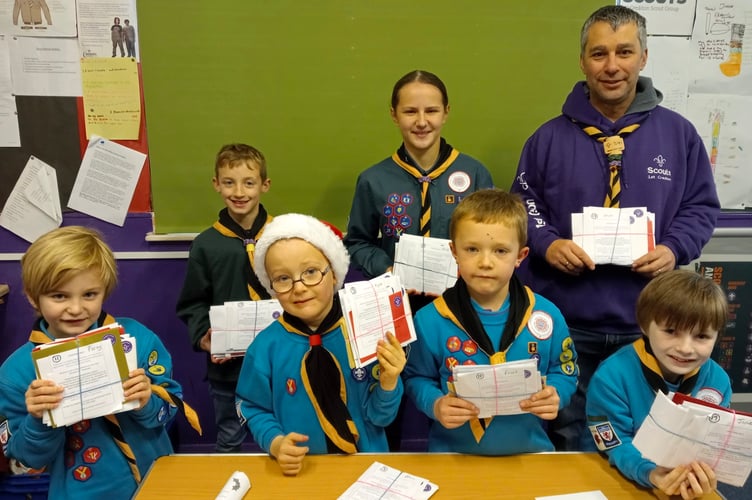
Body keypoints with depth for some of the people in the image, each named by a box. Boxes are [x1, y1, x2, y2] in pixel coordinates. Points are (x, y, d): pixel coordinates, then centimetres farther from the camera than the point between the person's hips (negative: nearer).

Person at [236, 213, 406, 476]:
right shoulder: (266, 346, -7)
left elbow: (379, 416, -3)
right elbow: (255, 409, 4)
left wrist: (388, 384, -20)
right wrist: (275, 442, -12)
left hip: (365, 464, 0)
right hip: (299, 470, 0)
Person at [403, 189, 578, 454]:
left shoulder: (546, 316, -3)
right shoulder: (430, 320, -7)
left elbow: (565, 370, 11)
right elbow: (417, 379, 5)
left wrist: (555, 395, -9)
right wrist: (435, 405, -14)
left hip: (528, 450, 2)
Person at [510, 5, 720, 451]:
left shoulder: (679, 134, 3)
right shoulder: (550, 137, 0)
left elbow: (702, 207, 9)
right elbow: (522, 208, 5)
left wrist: (674, 250, -10)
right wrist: (548, 244, -15)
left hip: (647, 325, 1)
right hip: (564, 323, -1)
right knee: (565, 444, 15)